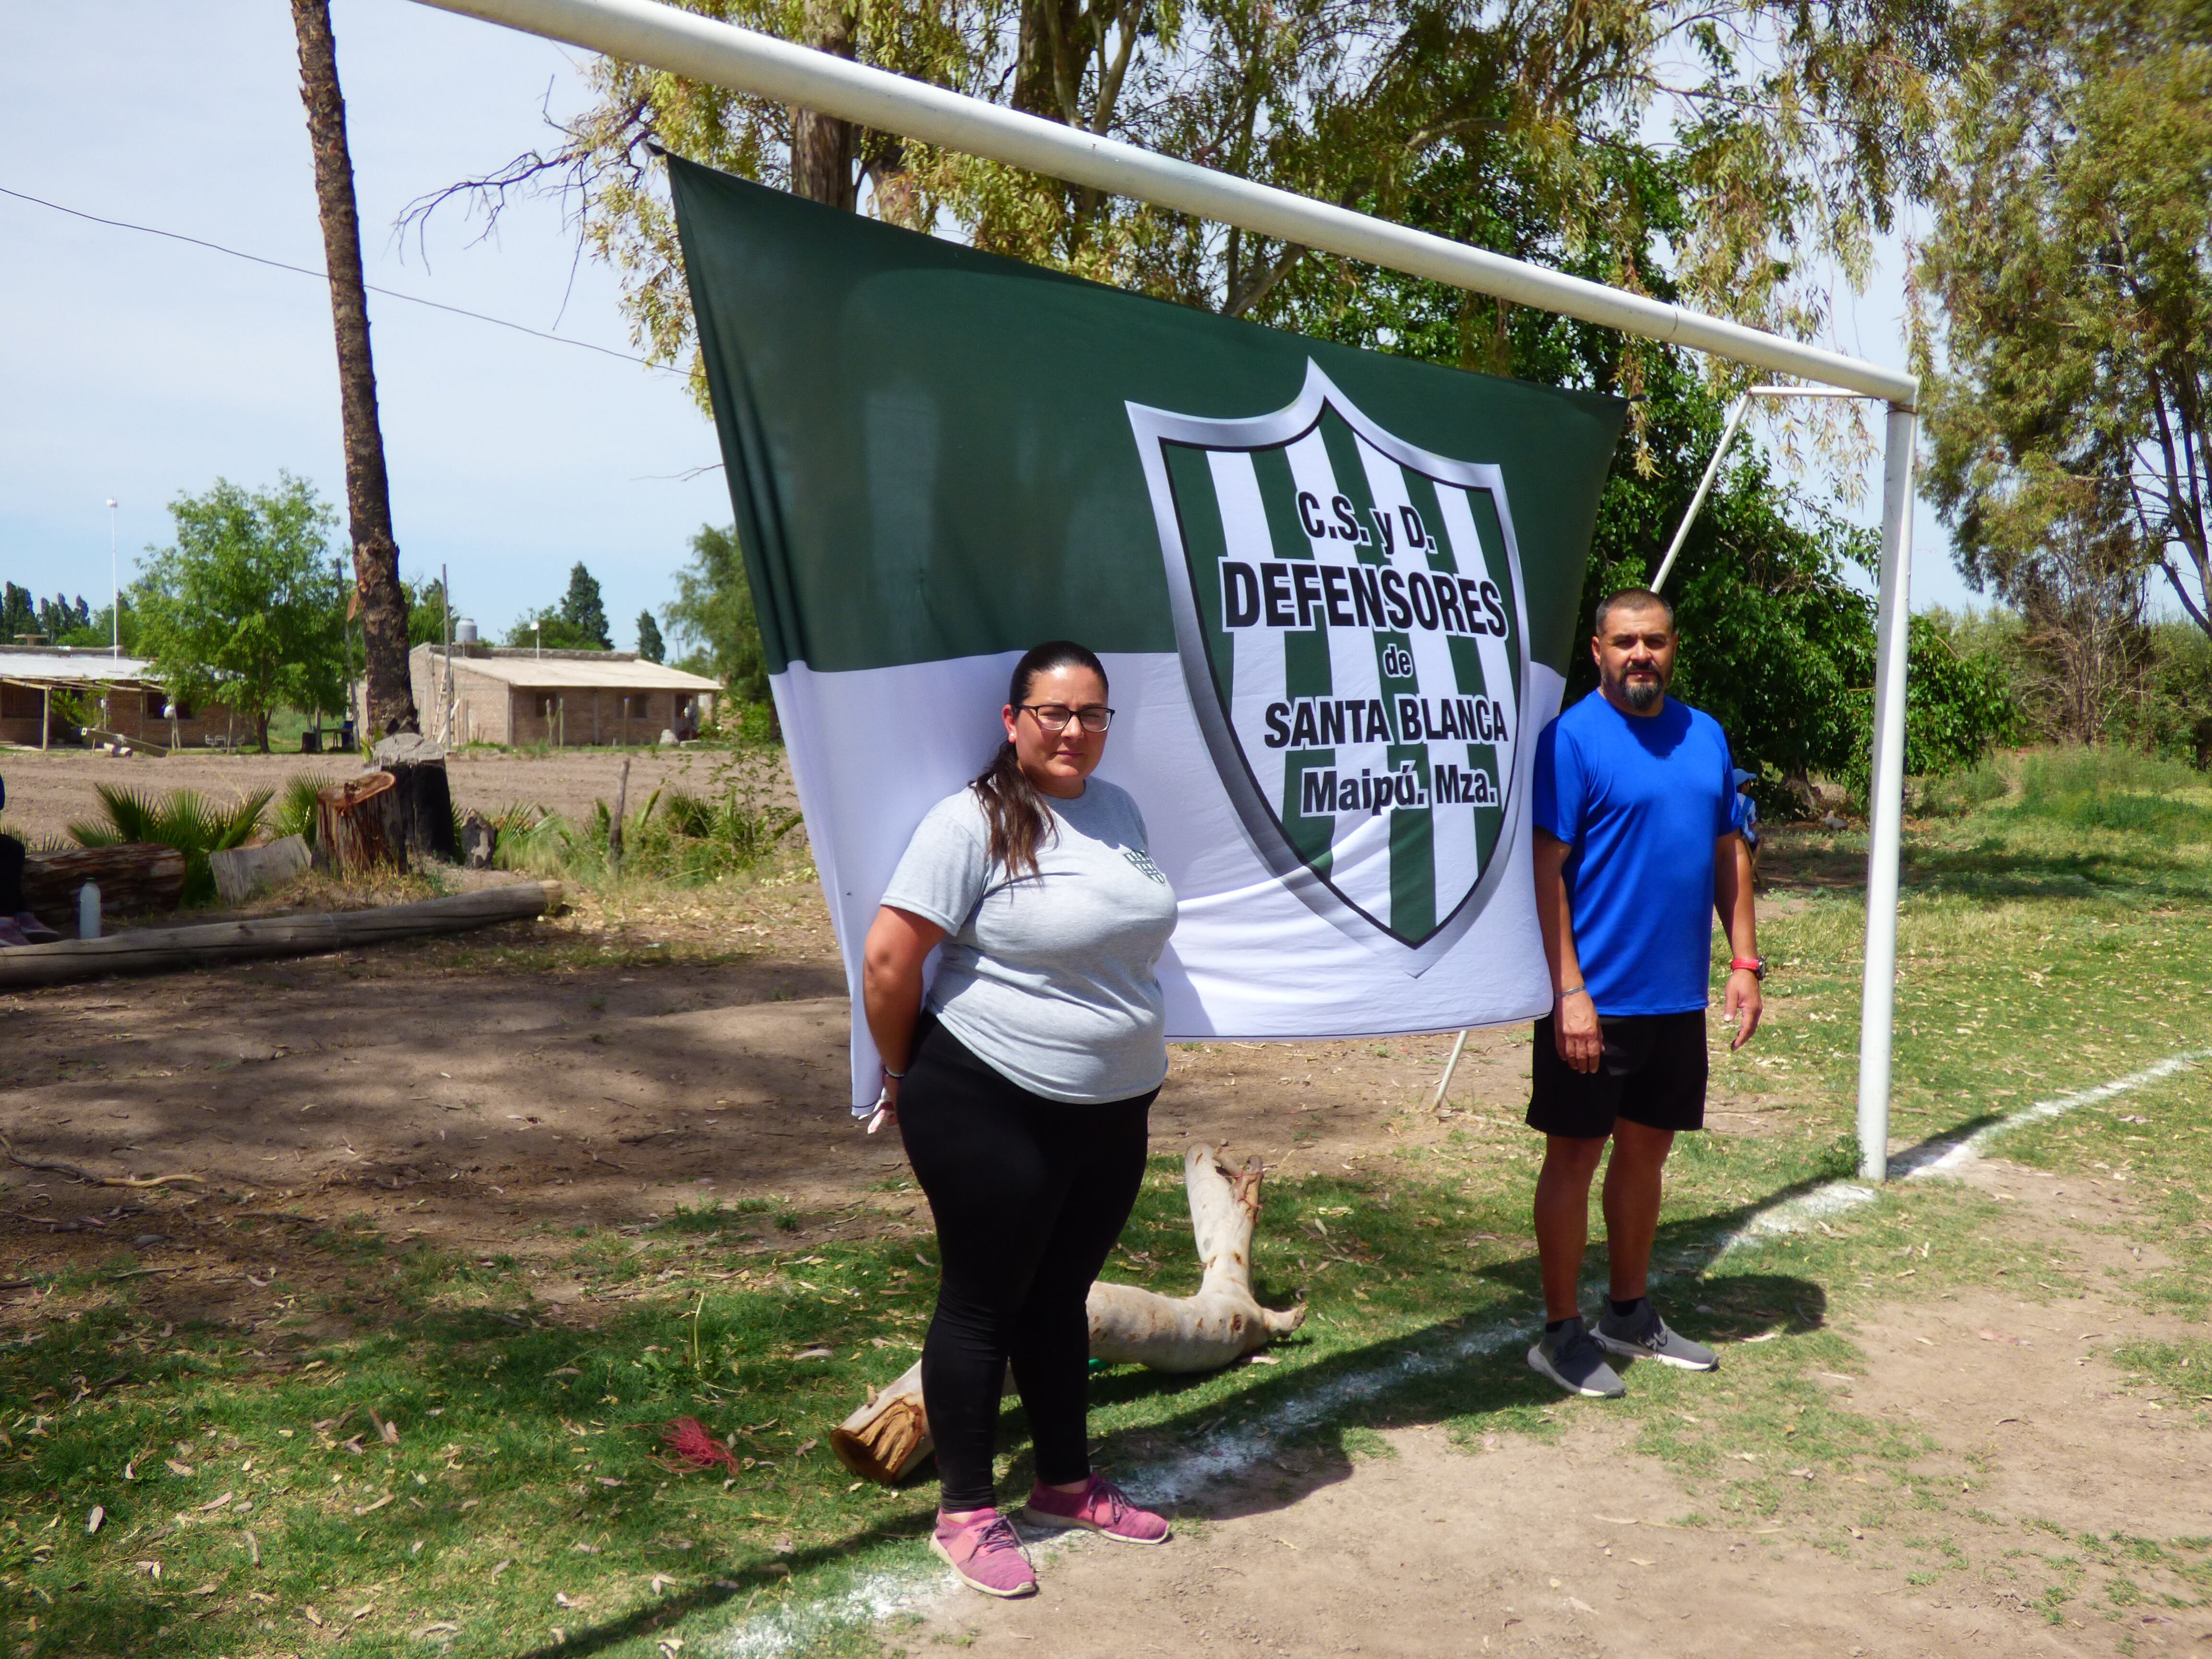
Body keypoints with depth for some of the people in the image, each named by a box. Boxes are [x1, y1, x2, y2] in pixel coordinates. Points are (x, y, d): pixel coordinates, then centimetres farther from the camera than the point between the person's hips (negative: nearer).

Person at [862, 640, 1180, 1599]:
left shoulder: (1120, 811, 8)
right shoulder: (973, 823, -16)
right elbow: (889, 961, -16)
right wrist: (902, 1073, -5)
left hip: (1113, 1110, 7)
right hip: (992, 1111, -7)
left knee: (1062, 1295, 19)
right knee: (984, 1302, 6)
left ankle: (1067, 1484, 35)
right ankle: (965, 1513, 21)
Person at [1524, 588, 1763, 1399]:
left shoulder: (1705, 736, 9)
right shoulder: (1572, 738, -11)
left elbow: (1729, 853, 14)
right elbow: (1545, 870, -15)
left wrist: (1745, 962, 7)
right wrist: (1569, 991, -20)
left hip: (1679, 998, 6)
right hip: (1596, 998, -6)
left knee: (1646, 1151, 17)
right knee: (1576, 1155, 4)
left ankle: (1630, 1315, 32)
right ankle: (1562, 1333, 15)